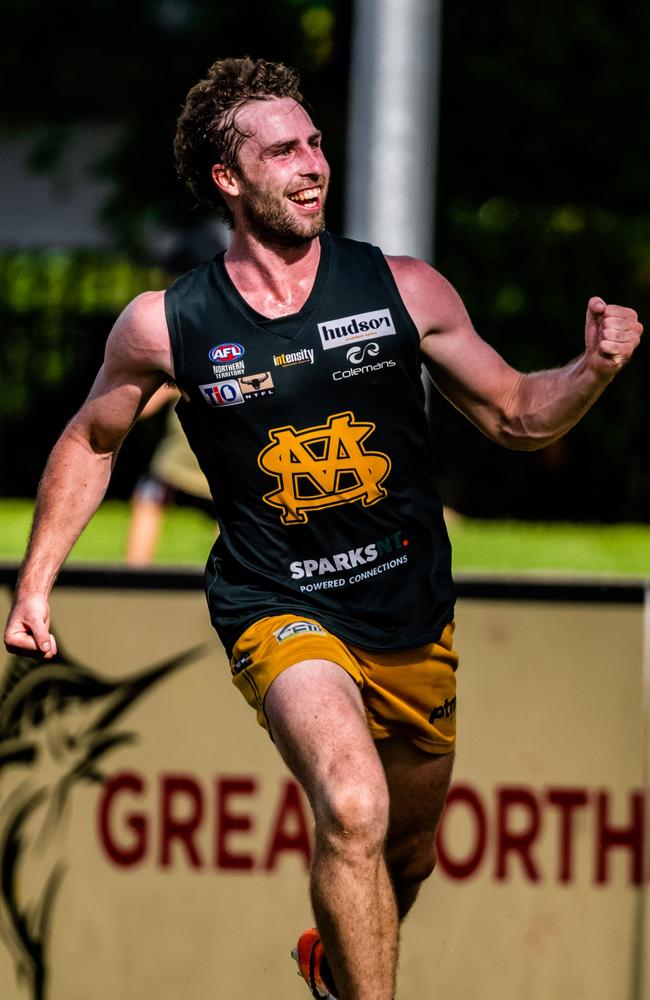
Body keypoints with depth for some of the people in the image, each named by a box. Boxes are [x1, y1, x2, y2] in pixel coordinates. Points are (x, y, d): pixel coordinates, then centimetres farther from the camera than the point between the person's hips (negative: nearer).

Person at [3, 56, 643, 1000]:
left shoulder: (403, 290, -7)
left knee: (407, 850, 21)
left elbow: (518, 416, 3)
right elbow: (91, 442, 9)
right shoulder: (166, 326, -9)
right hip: (281, 613, -3)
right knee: (354, 812, -31)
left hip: (415, 618, 3)